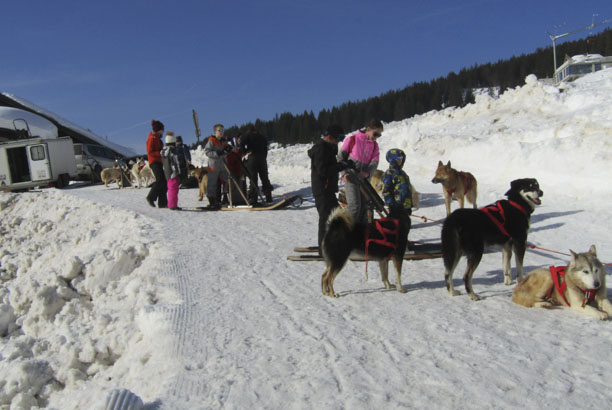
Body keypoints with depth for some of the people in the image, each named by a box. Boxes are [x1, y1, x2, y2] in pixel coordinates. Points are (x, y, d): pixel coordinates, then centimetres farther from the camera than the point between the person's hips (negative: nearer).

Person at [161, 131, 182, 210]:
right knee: (174, 189, -6)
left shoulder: (163, 151, 11)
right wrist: (178, 173, -11)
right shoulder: (173, 151, -14)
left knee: (170, 189, 16)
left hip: (167, 174, 9)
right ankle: (173, 205, -6)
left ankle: (170, 204, 23)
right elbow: (176, 163, -15)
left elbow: (163, 163, 16)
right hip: (174, 174, -9)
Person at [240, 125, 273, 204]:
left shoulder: (247, 136, 1)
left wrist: (246, 151, -4)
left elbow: (242, 144, -17)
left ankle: (253, 198, -7)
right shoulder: (262, 137, 16)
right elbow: (266, 149, 15)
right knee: (264, 178, 11)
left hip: (252, 159, -4)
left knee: (253, 179, -3)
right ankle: (268, 197, 12)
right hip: (263, 159, 4)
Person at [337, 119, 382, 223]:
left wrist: (367, 172, -21)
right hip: (350, 177, -5)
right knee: (354, 205, -13)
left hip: (363, 178, 5)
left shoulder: (374, 145, 11)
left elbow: (375, 162, -1)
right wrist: (344, 173, -14)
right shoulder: (352, 139, -3)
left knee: (364, 205, 7)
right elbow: (341, 157, -2)